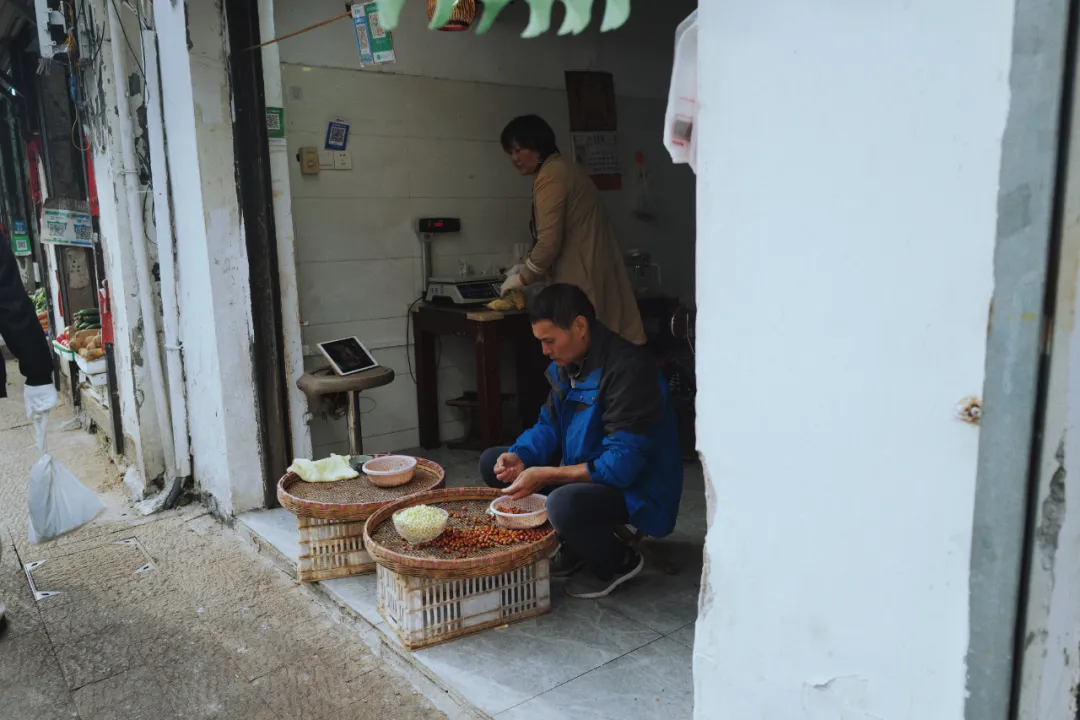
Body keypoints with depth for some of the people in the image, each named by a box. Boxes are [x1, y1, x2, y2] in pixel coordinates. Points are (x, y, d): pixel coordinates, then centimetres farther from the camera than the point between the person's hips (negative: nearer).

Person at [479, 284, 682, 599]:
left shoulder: (628, 368, -26)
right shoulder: (566, 364, 1)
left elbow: (622, 464, -30)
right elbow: (549, 426, 9)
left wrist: (546, 475, -29)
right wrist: (520, 456, -13)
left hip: (635, 489, -9)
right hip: (581, 474, 9)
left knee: (564, 503, -38)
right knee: (492, 463, 2)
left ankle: (619, 562, -4)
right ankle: (573, 547, 9)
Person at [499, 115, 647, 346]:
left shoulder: (550, 176, -11)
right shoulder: (563, 169, 19)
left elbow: (549, 242, -17)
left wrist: (523, 278, -3)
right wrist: (527, 270, 17)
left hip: (583, 281, -10)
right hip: (592, 275, 10)